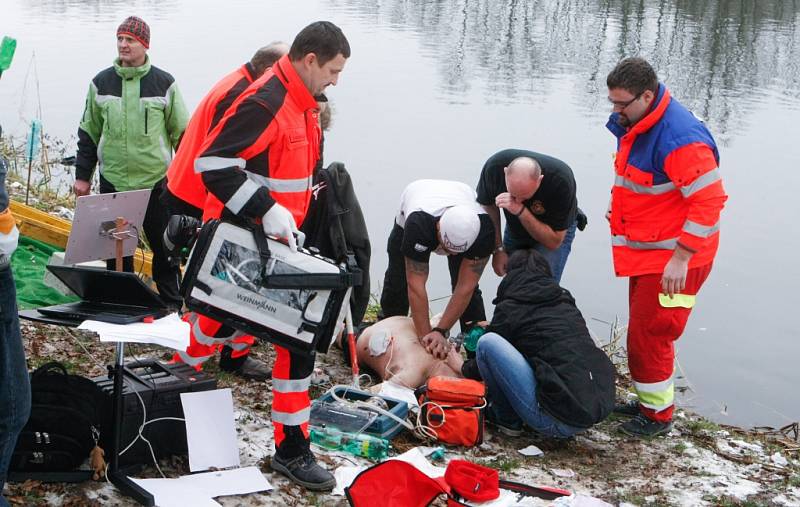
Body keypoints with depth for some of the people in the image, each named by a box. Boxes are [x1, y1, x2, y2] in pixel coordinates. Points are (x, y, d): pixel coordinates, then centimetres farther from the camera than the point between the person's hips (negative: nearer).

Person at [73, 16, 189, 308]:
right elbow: (88, 133, 11)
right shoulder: (101, 83, 4)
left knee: (164, 247, 4)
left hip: (157, 182, -2)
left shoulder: (164, 83, -1)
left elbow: (182, 133, 3)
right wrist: (82, 175, 9)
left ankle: (171, 303, 17)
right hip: (113, 182, 2)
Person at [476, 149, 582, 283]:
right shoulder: (494, 166, -31)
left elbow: (554, 242, -31)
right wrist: (497, 249, -13)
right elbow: (488, 206, -9)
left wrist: (521, 211, -42)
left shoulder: (561, 181, -38)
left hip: (557, 230, -3)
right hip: (514, 228, 3)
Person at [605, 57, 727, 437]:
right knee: (642, 329, 18)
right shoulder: (632, 123, 3)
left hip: (674, 257, -10)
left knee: (649, 334, -3)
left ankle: (658, 414, 12)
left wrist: (680, 259, -26)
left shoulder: (680, 139, -28)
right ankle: (650, 400, 33)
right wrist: (620, 205, 12)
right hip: (645, 251, 10)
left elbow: (708, 202, -27)